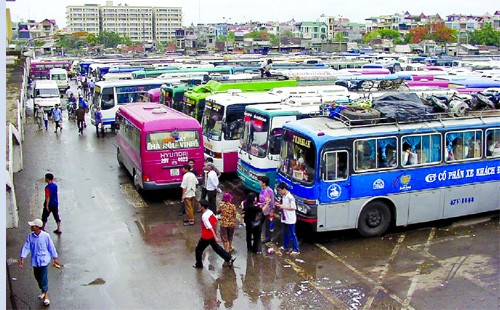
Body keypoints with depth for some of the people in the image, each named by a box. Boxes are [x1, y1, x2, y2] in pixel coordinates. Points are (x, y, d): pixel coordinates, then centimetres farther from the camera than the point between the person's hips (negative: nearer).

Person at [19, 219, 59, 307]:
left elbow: (51, 247, -5)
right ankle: (43, 292, 36)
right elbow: (26, 247, -5)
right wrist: (22, 259, -15)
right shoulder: (30, 237, -5)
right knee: (38, 277, 16)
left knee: (44, 278, -5)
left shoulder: (46, 236, -14)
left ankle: (46, 296, 6)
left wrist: (55, 258, 1)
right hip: (35, 261, 5)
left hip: (44, 260, -5)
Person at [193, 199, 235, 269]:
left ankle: (199, 264, 24)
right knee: (216, 247, 21)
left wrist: (215, 237, -28)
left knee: (198, 250, 11)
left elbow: (210, 228, -28)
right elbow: (216, 221, 11)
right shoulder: (210, 212, -2)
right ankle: (229, 258, 21)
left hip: (206, 237, -8)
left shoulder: (204, 216, -26)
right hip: (212, 235, 8)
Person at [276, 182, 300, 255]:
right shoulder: (284, 196, 6)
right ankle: (286, 247, 34)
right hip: (285, 219, 9)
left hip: (290, 220, -9)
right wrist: (280, 205, 1)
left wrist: (283, 207, -24)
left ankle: (296, 250, 6)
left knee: (292, 235, -2)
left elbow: (293, 208, -22)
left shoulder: (290, 197, -22)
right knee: (285, 234, 20)